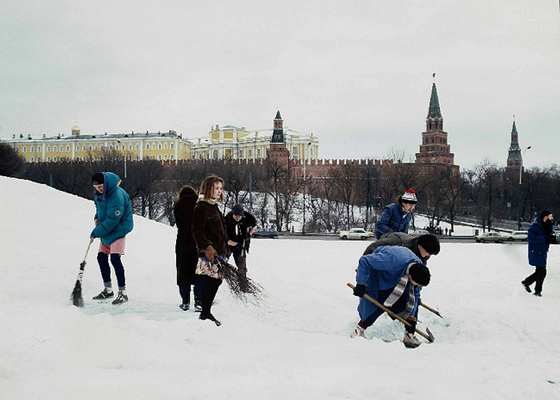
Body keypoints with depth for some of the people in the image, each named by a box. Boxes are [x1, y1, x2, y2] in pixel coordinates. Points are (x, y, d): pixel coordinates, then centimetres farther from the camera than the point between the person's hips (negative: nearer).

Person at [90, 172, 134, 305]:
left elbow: (111, 221, -27)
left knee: (115, 259, -18)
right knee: (101, 258, 11)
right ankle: (108, 290, 25)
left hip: (118, 230, -9)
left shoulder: (117, 196, -28)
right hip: (106, 230, 9)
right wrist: (97, 217, 3)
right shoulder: (100, 193, 0)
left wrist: (95, 233, -19)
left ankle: (123, 292, -12)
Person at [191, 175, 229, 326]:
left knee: (216, 281, 13)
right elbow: (197, 230, -20)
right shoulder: (201, 207, -11)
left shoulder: (214, 206, 20)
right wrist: (207, 247, -31)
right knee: (209, 282, -6)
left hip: (219, 251, 10)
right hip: (209, 253, -10)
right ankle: (205, 313, 3)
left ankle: (206, 311, 23)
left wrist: (225, 249, 27)